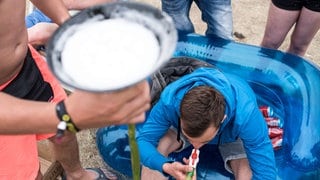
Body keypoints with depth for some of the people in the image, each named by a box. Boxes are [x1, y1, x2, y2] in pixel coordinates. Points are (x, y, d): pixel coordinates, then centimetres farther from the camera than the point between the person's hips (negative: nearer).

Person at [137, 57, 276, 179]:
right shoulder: (170, 100, -39)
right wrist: (166, 166, -52)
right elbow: (143, 141, -30)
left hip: (231, 136, -1)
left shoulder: (245, 113, -45)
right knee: (153, 151, -23)